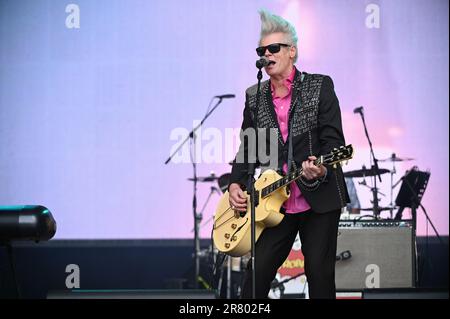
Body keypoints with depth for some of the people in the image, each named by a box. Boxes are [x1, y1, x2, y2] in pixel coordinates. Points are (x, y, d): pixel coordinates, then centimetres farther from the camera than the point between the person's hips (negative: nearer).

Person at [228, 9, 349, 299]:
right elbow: (247, 147, 14)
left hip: (320, 198, -3)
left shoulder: (320, 87, 0)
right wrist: (236, 184, -1)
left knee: (319, 272, -1)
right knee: (258, 270, -2)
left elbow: (334, 140, -6)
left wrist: (322, 170, -24)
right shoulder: (255, 98, 10)